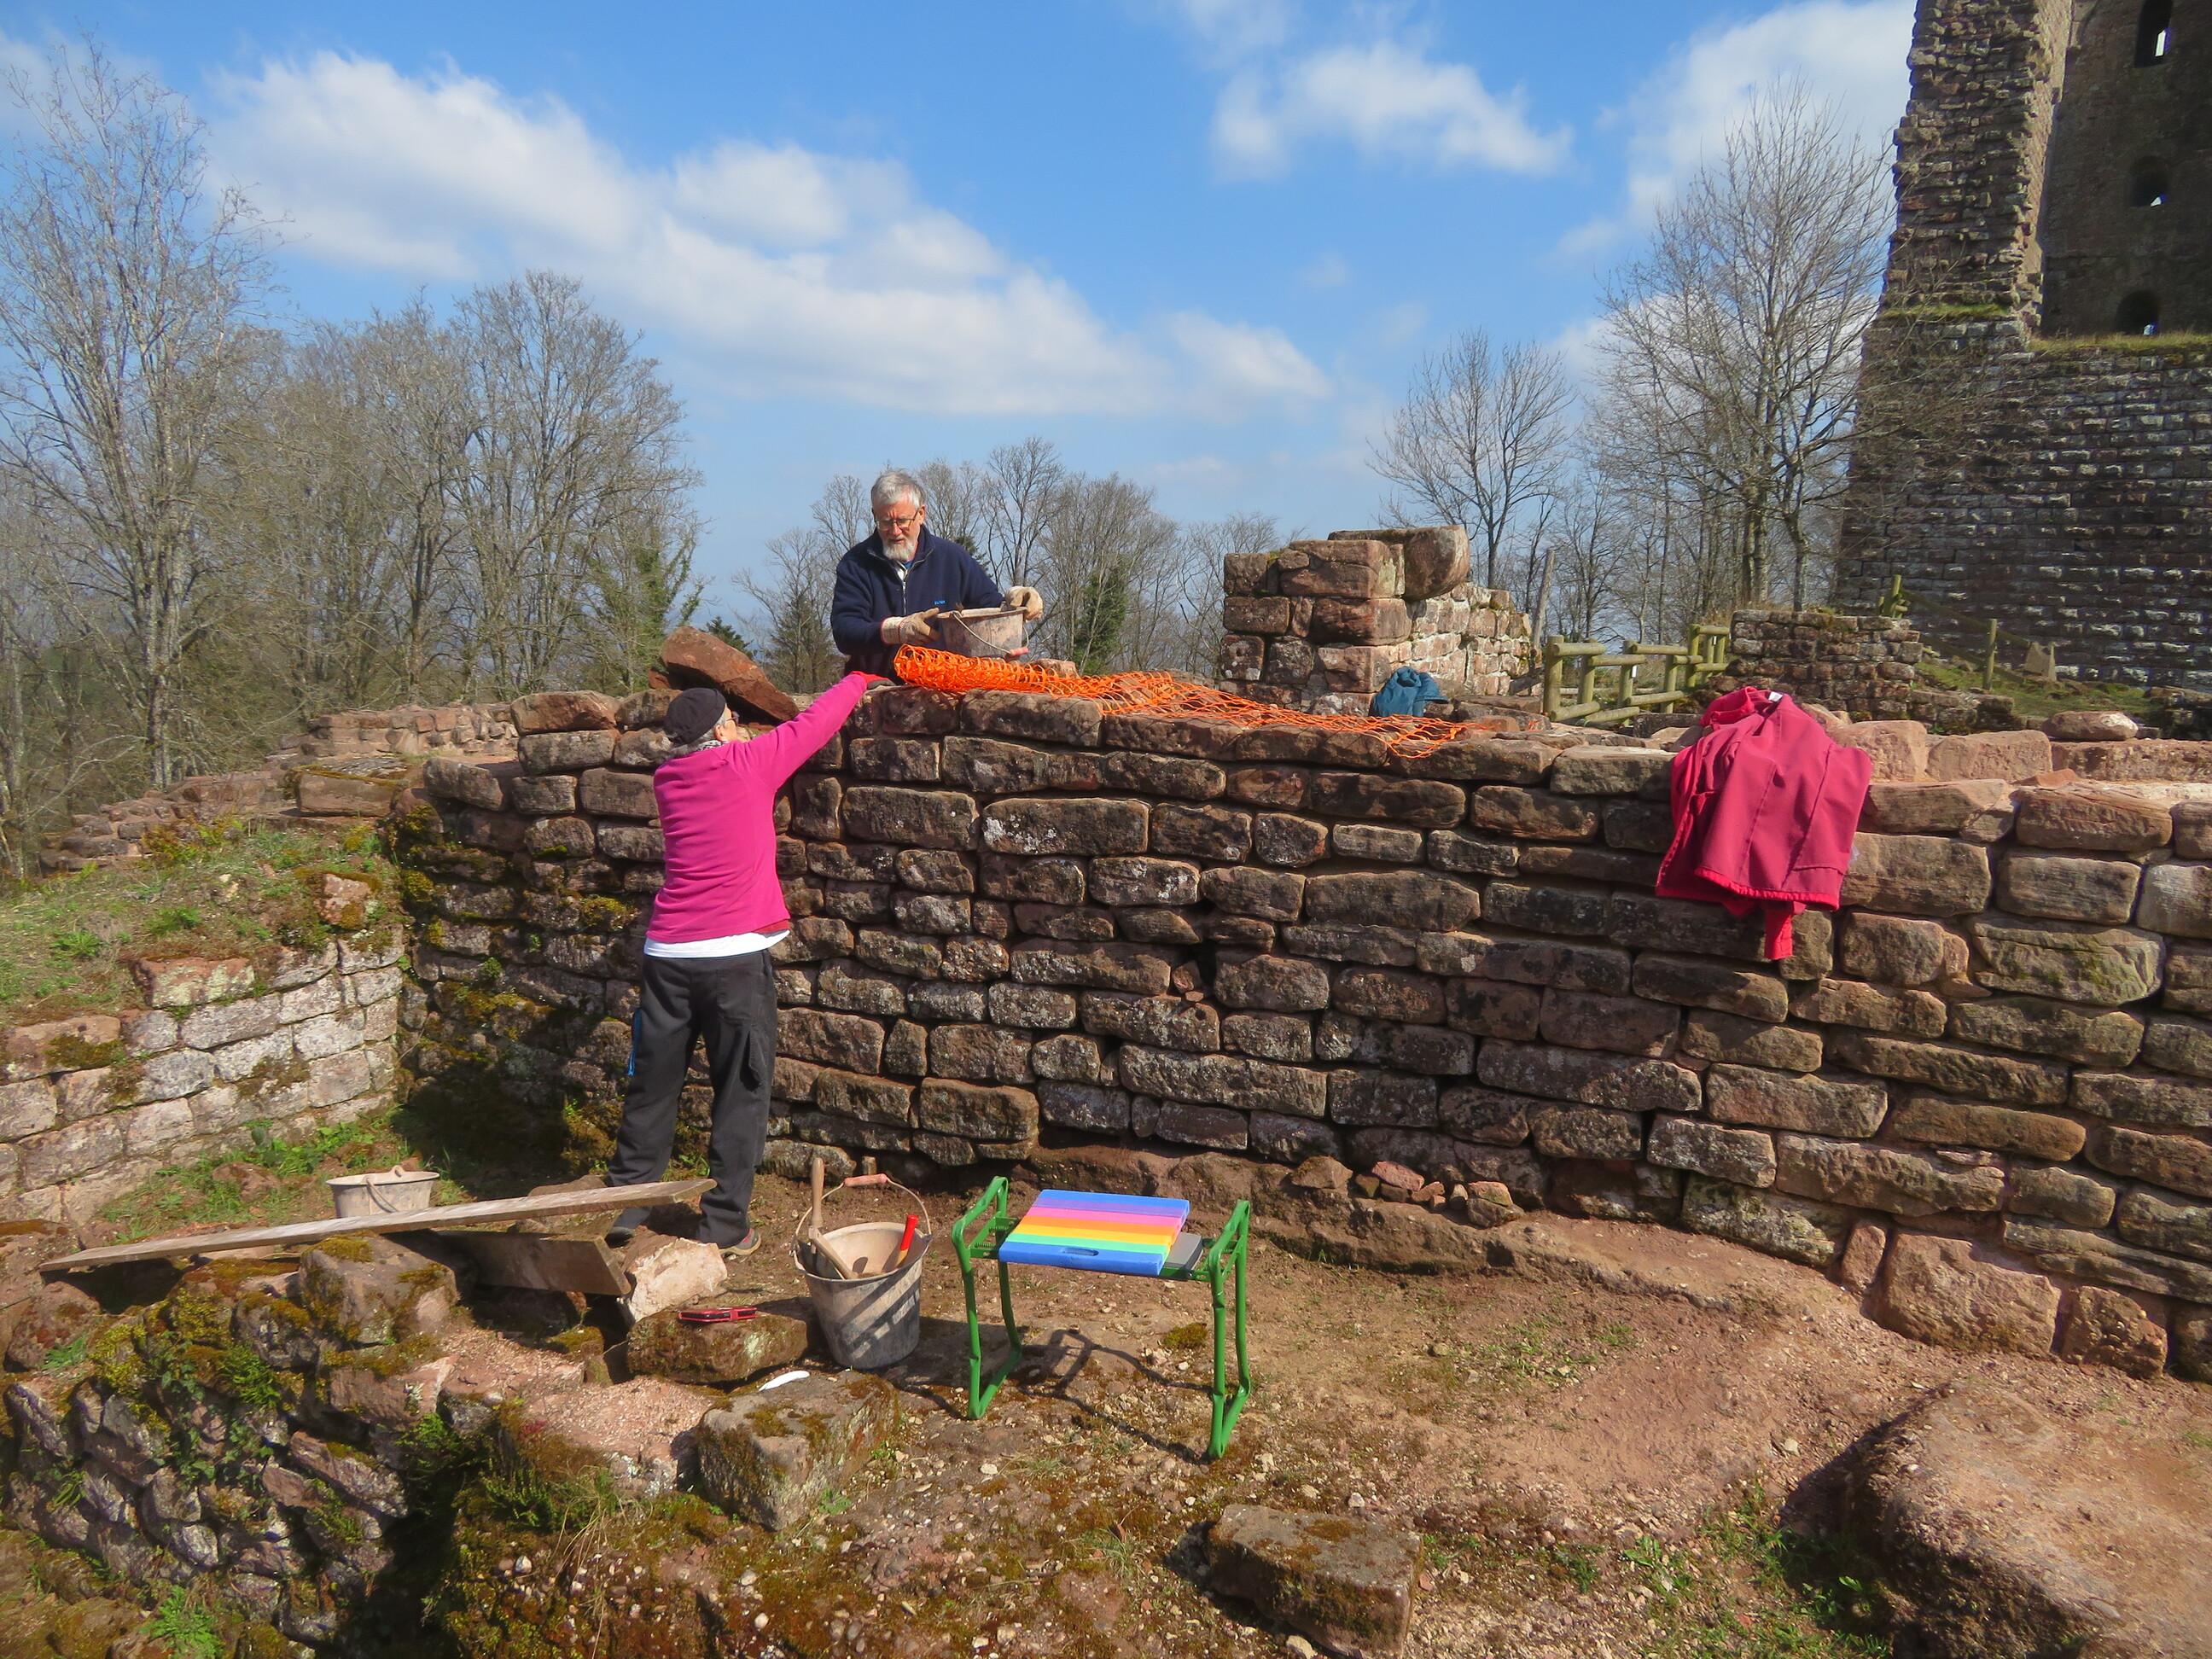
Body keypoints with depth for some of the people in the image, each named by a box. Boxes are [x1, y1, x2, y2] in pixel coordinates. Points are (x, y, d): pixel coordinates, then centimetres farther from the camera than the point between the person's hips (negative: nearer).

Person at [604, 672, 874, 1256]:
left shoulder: (668, 778, 9)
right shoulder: (747, 764, -5)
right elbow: (816, 720, 7)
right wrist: (860, 678, 21)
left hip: (666, 954, 5)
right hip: (735, 956, -5)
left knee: (652, 1085, 16)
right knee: (740, 1092, 6)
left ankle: (626, 1206, 28)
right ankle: (725, 1225, 11)